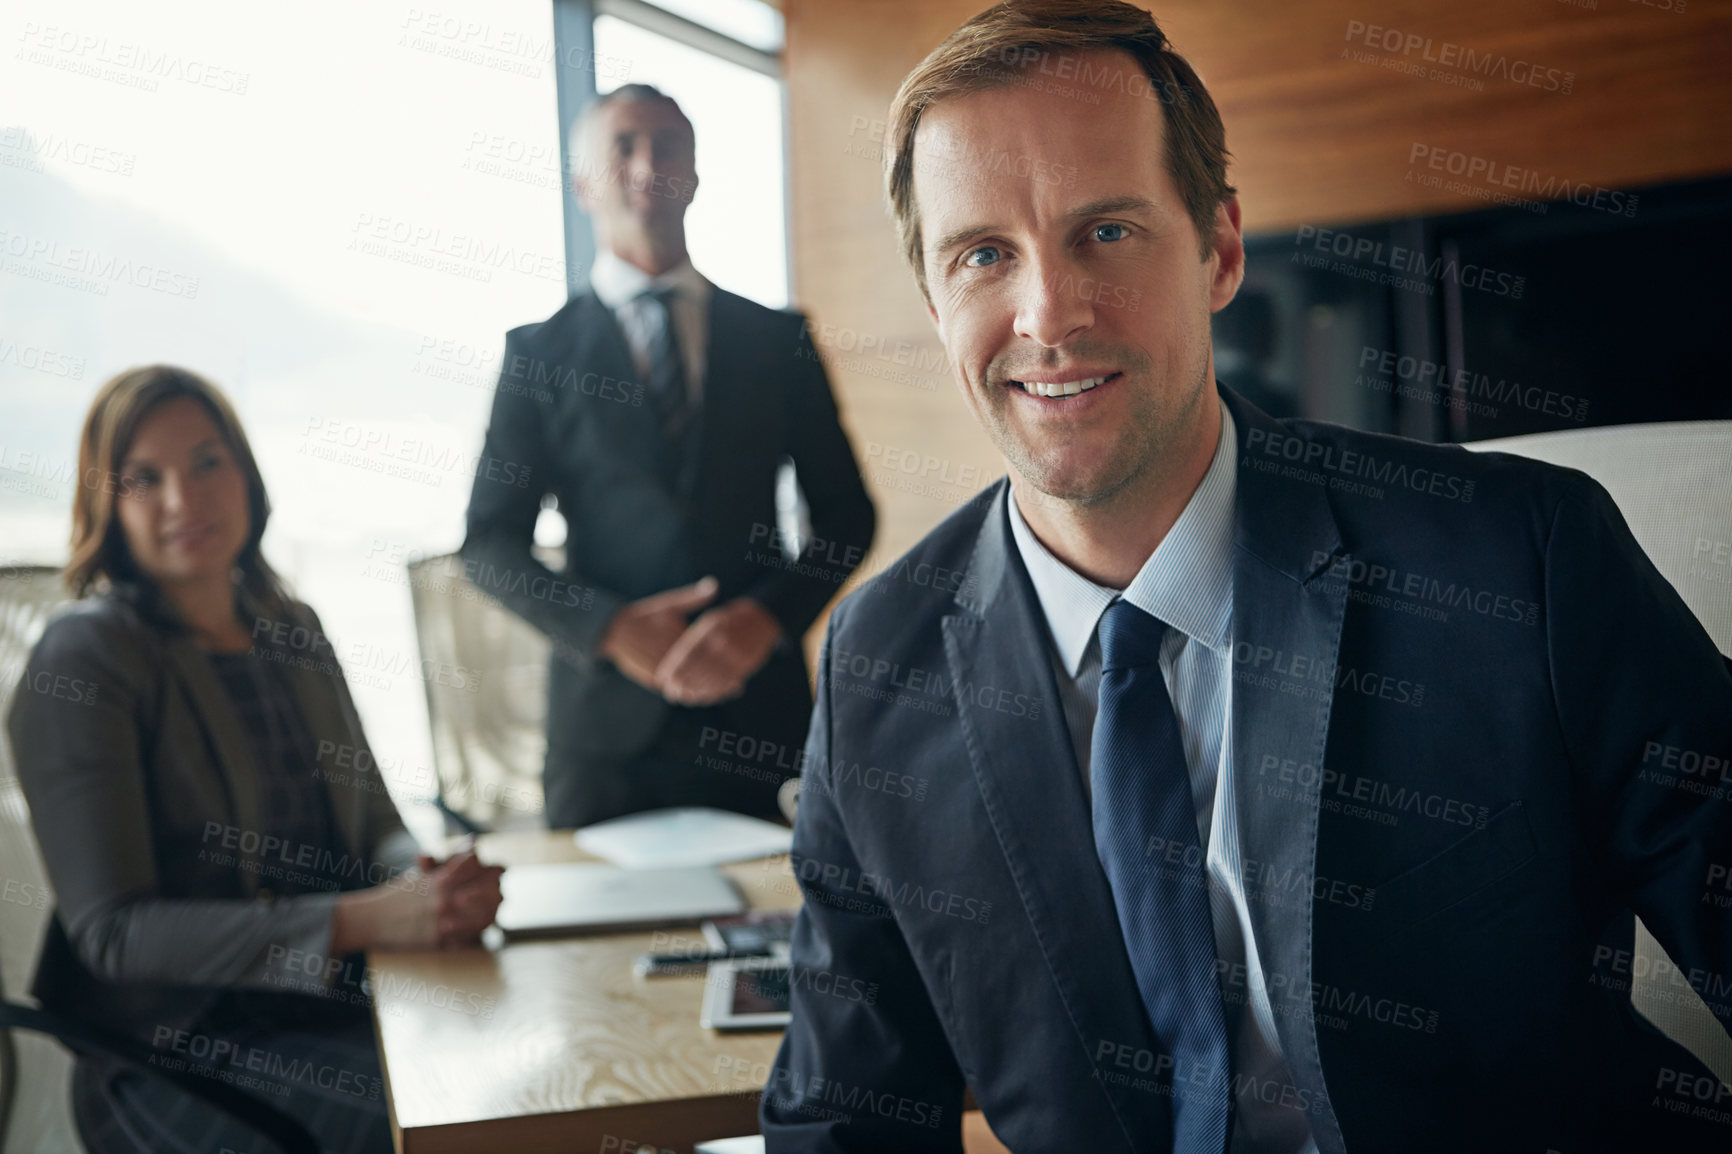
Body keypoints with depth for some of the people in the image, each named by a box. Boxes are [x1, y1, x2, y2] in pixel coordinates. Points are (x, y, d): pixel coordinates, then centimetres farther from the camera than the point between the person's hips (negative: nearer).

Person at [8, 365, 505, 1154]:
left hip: (321, 999, 6)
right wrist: (363, 920, -25)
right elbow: (112, 934, -16)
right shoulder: (84, 659, -11)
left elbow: (375, 822, 11)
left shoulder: (291, 628, 9)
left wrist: (431, 881, -14)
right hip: (177, 1049, -6)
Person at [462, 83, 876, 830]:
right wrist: (610, 627, -12)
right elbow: (489, 541, 3)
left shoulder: (775, 339, 8)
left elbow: (845, 515, 8)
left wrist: (767, 615, -10)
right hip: (607, 716, -1)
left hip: (758, 709, 1)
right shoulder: (539, 351, 5)